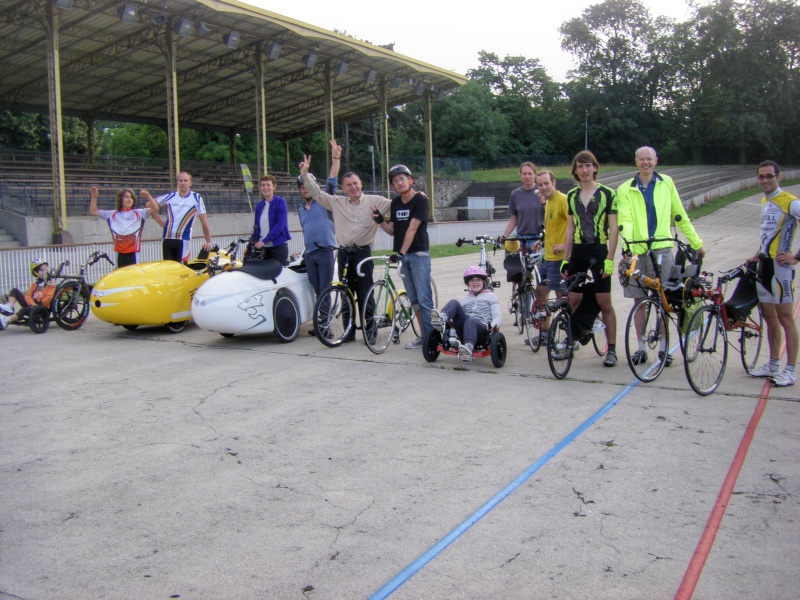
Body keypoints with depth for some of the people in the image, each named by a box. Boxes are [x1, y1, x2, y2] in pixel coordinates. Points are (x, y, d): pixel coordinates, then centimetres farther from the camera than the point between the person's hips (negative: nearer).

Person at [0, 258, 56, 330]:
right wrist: (32, 303, -18)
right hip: (31, 305, 7)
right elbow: (28, 295, 3)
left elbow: (48, 297, -13)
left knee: (24, 309, -37)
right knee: (15, 291, -2)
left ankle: (6, 320, -53)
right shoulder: (35, 284, 18)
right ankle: (9, 307, -26)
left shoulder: (51, 284, 1)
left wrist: (39, 304, -24)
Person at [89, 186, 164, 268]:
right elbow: (93, 211, 10)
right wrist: (94, 197, 0)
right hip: (120, 254, 2)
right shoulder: (112, 215, 9)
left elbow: (154, 209, -4)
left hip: (133, 253, -2)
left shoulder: (139, 213, 5)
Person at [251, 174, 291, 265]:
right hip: (263, 247, 5)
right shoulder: (259, 206, 14)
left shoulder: (280, 202, -4)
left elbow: (280, 224, -13)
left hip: (279, 246, -5)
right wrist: (252, 243, 6)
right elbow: (257, 227, 19)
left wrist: (264, 240, -18)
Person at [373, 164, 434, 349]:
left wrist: (401, 252, -25)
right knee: (413, 299, 9)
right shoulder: (395, 202, 12)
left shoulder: (421, 200, -9)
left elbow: (412, 228, -18)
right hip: (401, 255, 7)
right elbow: (393, 230, 12)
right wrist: (380, 221, -6)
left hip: (418, 254, -7)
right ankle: (423, 335, 16)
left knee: (424, 298, -8)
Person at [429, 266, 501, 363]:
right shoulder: (464, 299, 30)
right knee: (454, 303, -18)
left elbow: (497, 317, 10)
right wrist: (450, 322, -4)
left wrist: (491, 326, -13)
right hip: (463, 333, 3)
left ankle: (468, 348, -66)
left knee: (470, 321, -40)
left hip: (482, 331, -3)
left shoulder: (490, 296, 21)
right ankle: (441, 319, -49)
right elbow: (458, 313, 22)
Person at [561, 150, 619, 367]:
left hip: (599, 251, -4)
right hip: (578, 251, 4)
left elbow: (613, 228, -6)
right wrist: (565, 258, 10)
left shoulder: (607, 194, -3)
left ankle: (611, 349, 5)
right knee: (573, 300, 5)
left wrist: (610, 258, -13)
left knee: (604, 302, -2)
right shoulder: (571, 195, 11)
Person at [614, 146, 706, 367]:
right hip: (636, 251, 0)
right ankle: (641, 347, 16)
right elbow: (624, 220, -8)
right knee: (639, 300, 6)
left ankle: (664, 347, 14)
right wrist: (627, 241, -27)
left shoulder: (666, 183, 9)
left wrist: (697, 243, 16)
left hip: (661, 250, 0)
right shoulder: (625, 190, 5)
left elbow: (680, 216, 15)